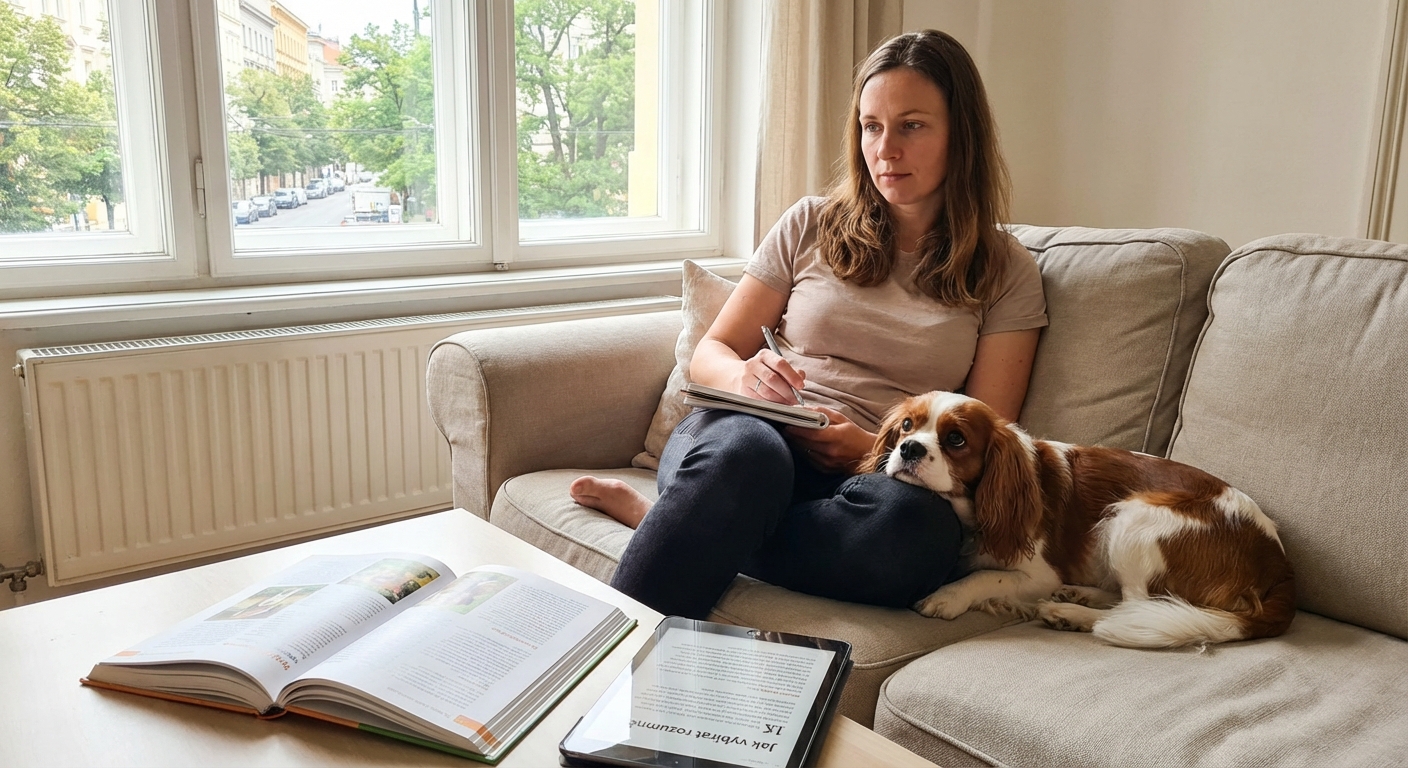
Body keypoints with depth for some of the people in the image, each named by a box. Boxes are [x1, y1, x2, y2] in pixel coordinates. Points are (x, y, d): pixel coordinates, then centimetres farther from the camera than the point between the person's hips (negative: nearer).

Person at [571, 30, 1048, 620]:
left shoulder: (1006, 273, 11)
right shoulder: (812, 226, 13)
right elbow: (710, 353, 14)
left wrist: (873, 448, -14)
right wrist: (743, 376, -11)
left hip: (870, 477, 1)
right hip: (746, 440, 0)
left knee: (916, 523, -37)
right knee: (743, 446, -38)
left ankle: (660, 518, -21)